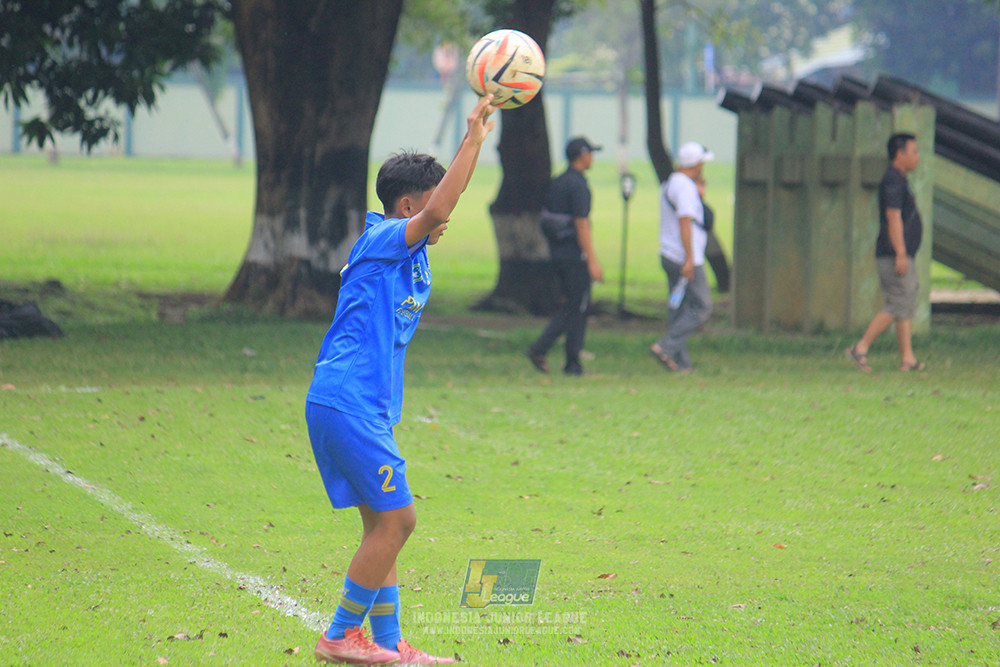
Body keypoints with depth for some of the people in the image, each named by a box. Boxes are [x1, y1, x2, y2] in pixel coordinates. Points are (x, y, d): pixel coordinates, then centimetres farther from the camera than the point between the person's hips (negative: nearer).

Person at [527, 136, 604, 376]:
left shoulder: (555, 183, 11)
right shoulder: (578, 185, -15)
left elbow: (547, 219, 15)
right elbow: (581, 224, -19)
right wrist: (593, 261, -18)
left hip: (557, 254, 8)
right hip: (575, 255, -8)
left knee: (571, 306, 15)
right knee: (578, 308, 1)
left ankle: (540, 348, 5)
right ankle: (573, 363, 0)